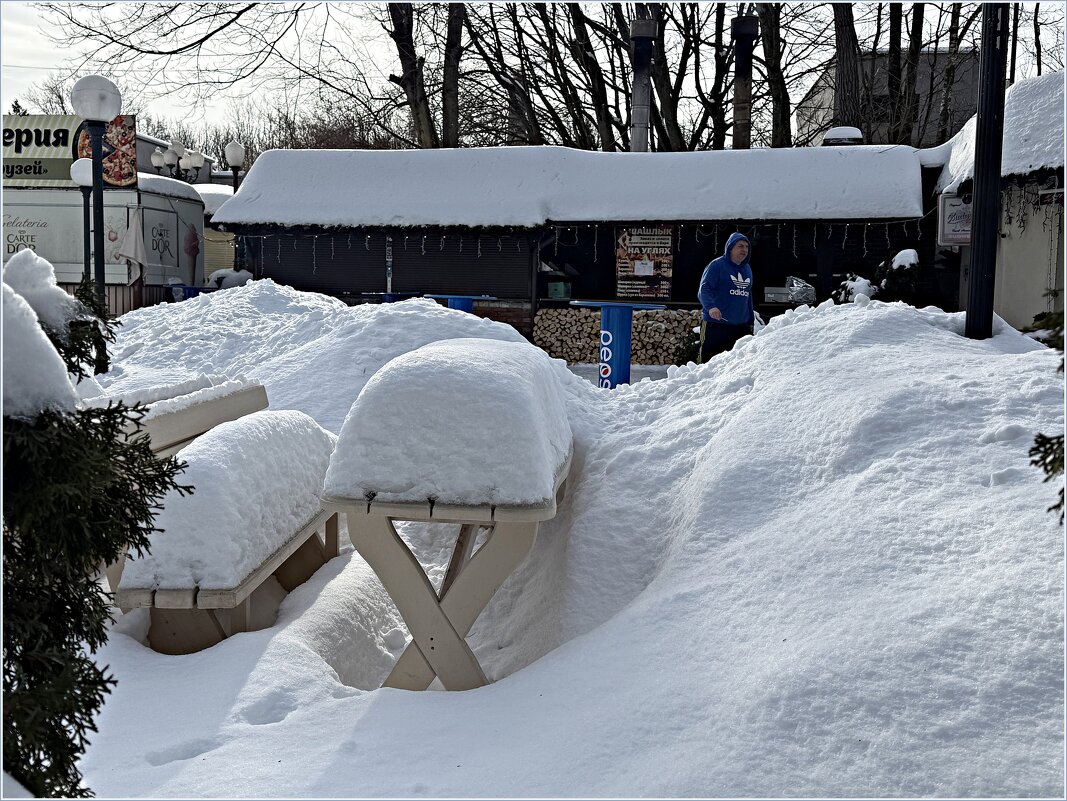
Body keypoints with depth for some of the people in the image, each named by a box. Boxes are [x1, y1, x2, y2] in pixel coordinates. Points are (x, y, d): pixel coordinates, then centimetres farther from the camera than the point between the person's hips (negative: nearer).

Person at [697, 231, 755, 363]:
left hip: (741, 326, 6)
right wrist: (710, 306, -35)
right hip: (715, 324, -6)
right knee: (710, 362, -4)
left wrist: (751, 321, 21)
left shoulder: (747, 269, 15)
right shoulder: (717, 265, -6)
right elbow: (704, 289, -17)